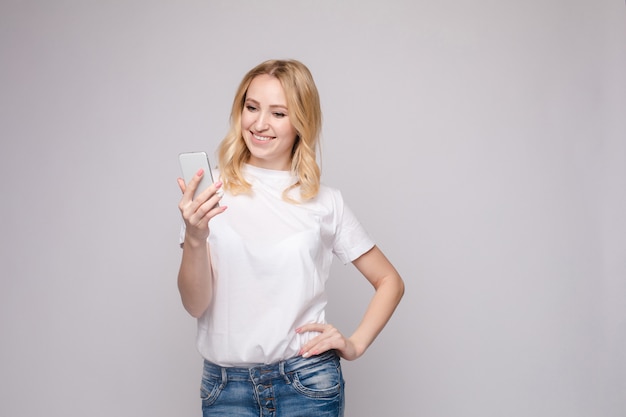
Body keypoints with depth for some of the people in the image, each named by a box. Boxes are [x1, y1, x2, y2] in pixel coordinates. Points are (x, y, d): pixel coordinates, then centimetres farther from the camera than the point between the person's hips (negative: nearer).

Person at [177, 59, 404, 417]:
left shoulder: (325, 202, -1)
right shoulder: (211, 191, -4)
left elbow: (390, 281, 9)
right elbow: (196, 304, -8)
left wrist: (356, 344, -3)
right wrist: (194, 238, -25)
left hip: (308, 383, 0)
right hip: (225, 386, 0)